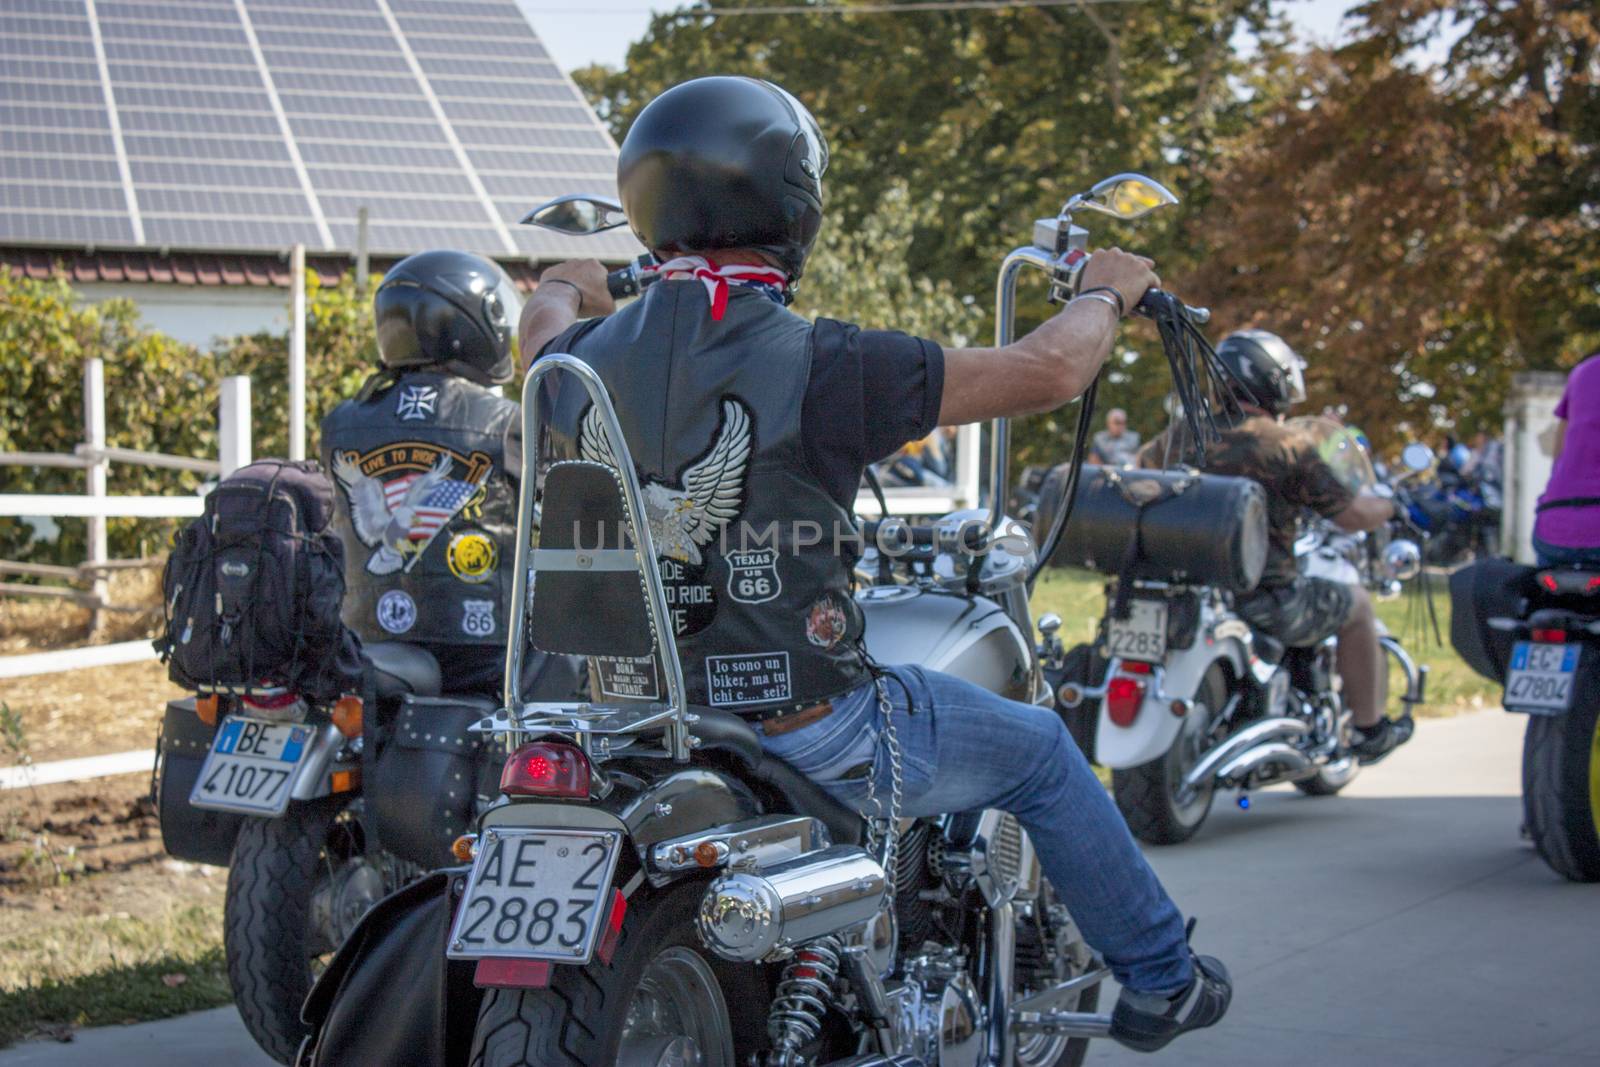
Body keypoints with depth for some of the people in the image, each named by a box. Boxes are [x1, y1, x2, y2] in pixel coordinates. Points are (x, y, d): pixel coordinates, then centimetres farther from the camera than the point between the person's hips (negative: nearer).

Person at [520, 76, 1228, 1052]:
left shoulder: (587, 358, -3)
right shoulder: (819, 366, -19)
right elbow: (1049, 372, -10)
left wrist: (568, 289, 50)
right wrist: (1106, 294, 12)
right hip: (805, 738, -5)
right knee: (1037, 750, 19)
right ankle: (1160, 981, 32)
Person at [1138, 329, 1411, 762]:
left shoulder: (1182, 433, 3)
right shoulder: (1289, 445, -11)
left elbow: (1140, 469, 22)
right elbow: (1352, 516, -6)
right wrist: (1386, 505, 16)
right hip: (1263, 597, -6)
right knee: (1357, 605, 19)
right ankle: (1368, 730, 27)